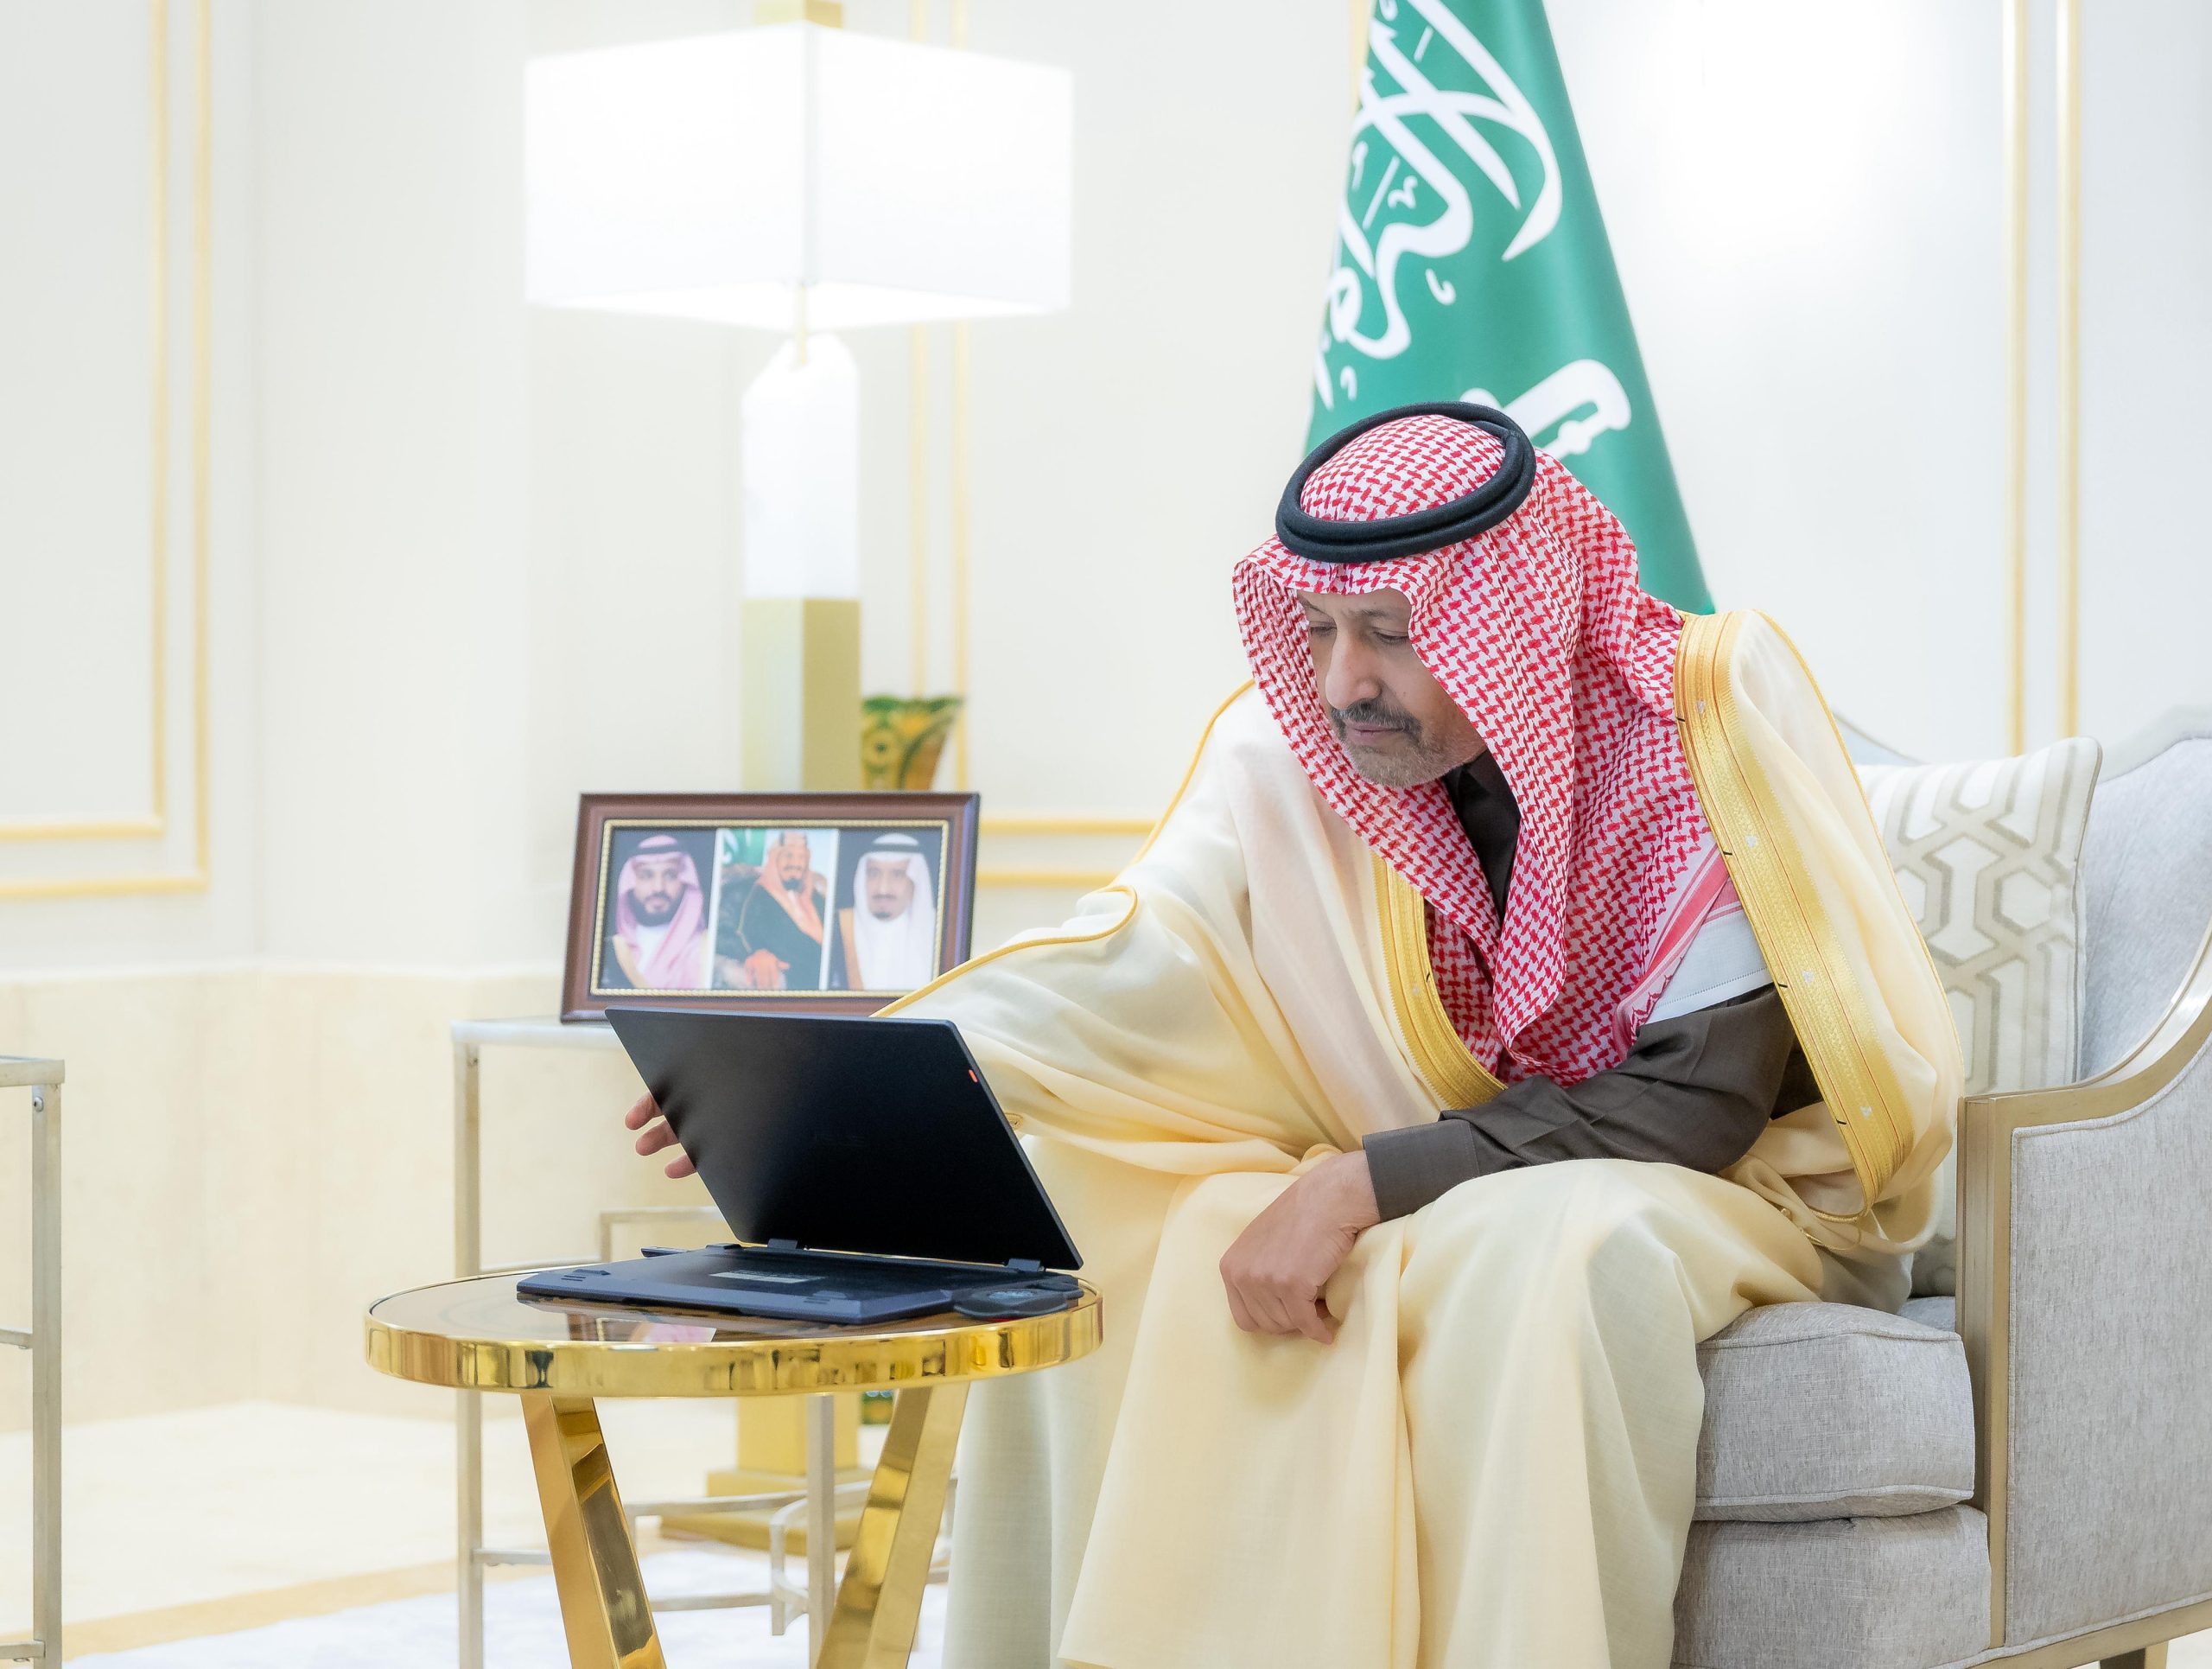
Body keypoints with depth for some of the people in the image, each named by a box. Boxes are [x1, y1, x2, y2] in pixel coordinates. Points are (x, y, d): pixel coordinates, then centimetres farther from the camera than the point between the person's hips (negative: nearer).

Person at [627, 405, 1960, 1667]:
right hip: (1442, 1191, 5)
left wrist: (1365, 1185, -29)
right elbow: (1134, 967, -14)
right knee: (1110, 1241, -14)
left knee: (1530, 1252, -37)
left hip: (1742, 1186, -5)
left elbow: (1698, 1103, -23)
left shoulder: (1711, 726, -21)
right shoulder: (1298, 745, -6)